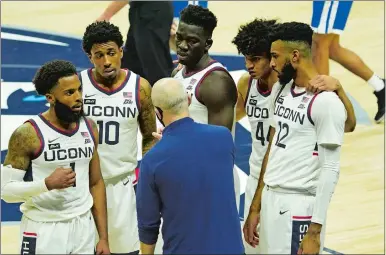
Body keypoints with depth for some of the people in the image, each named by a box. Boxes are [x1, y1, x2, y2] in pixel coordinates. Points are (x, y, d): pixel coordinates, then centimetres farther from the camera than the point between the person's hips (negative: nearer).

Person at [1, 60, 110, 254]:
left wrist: (103, 238, 6)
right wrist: (47, 184, -27)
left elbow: (96, 183, 9)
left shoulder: (89, 128, 3)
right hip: (42, 231, -4)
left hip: (83, 227, 4)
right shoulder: (27, 134, -13)